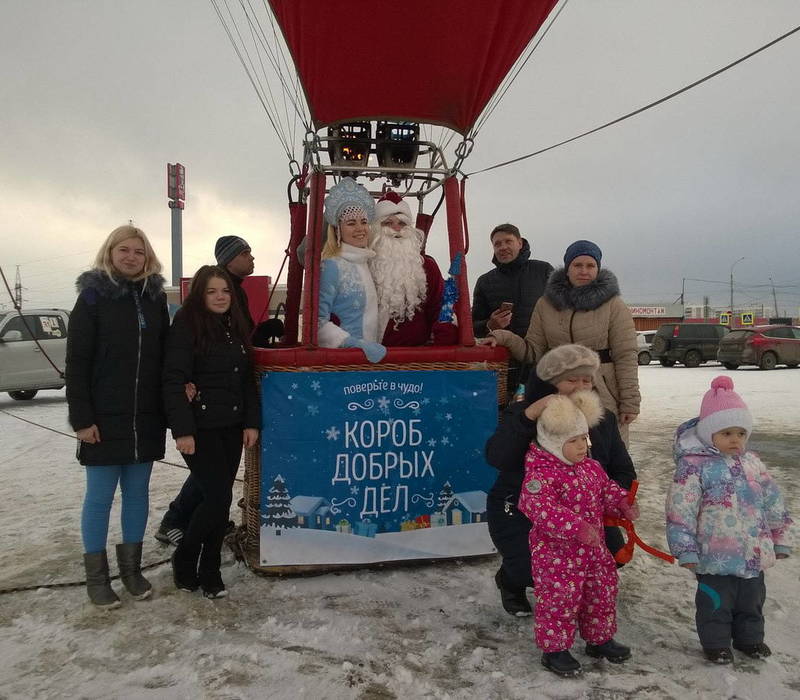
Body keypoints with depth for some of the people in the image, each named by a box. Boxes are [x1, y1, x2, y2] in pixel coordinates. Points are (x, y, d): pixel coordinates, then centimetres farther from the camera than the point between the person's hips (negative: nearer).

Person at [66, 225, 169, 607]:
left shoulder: (155, 297, 8)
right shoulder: (93, 296, -4)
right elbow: (77, 362, -7)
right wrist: (82, 418, -12)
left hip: (146, 418, 4)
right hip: (105, 418, -4)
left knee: (138, 491, 12)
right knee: (100, 496, 5)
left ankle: (131, 567, 26)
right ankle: (96, 575, 20)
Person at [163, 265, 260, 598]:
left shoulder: (236, 327, 12)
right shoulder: (186, 324, -8)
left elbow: (247, 379, 14)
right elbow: (174, 380, -14)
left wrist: (252, 422, 7)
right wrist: (182, 430, -20)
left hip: (232, 427, 6)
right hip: (200, 428, -6)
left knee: (220, 498, 9)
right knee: (217, 497, -9)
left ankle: (209, 571, 22)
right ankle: (184, 559, 16)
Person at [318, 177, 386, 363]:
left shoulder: (367, 263, 10)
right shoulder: (331, 266, -11)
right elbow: (318, 320, -16)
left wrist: (376, 346, 9)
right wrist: (356, 345, -22)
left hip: (371, 356, 6)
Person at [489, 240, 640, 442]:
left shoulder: (613, 305, -1)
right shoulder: (546, 304, 8)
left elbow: (626, 356, -4)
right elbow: (533, 351, 5)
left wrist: (630, 402, -7)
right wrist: (505, 338, -12)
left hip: (604, 400, -2)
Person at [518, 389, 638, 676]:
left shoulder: (590, 466, 4)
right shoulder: (540, 474, -23)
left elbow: (607, 490, 18)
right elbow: (544, 509, -34)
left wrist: (623, 505, -2)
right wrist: (578, 527, -40)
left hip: (592, 549, 8)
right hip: (556, 553, -8)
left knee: (602, 593, 20)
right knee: (559, 599, 3)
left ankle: (599, 639, 41)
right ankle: (555, 649, 22)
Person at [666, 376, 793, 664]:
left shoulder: (752, 462, 5)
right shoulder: (694, 465, -15)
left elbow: (773, 502, 14)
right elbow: (680, 511, -16)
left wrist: (780, 539, 15)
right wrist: (686, 550, -16)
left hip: (755, 553, 6)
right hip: (715, 557, -6)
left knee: (752, 600, 22)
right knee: (716, 603, 8)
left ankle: (749, 638, 42)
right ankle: (716, 642, 28)